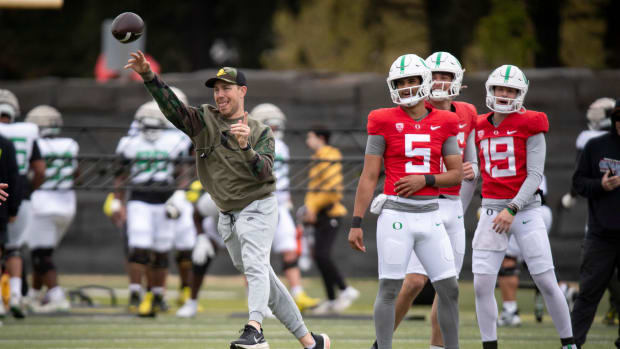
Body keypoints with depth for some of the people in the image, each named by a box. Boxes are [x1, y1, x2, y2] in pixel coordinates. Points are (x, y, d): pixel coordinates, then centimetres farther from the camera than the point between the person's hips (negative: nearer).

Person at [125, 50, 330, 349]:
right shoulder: (204, 120, 6)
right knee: (265, 281, 9)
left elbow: (263, 172, -16)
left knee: (255, 266, -28)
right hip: (227, 217, 5)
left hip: (258, 208, -5)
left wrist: (246, 147, -34)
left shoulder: (261, 133, 0)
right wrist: (148, 75, -25)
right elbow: (171, 106, -10)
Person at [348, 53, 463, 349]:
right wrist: (356, 223, -4)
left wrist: (425, 180, -11)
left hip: (430, 215, 3)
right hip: (396, 212, -3)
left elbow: (457, 174, 7)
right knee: (389, 289, -3)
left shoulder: (443, 124, 7)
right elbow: (369, 177, -1)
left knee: (449, 290, 4)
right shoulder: (385, 122, -1)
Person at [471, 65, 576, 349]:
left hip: (525, 208, -3)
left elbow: (535, 175, -9)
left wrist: (512, 209, -18)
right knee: (482, 285, -5)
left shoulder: (529, 125, -4)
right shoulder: (480, 127, 9)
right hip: (491, 209, 4)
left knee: (547, 282, -3)